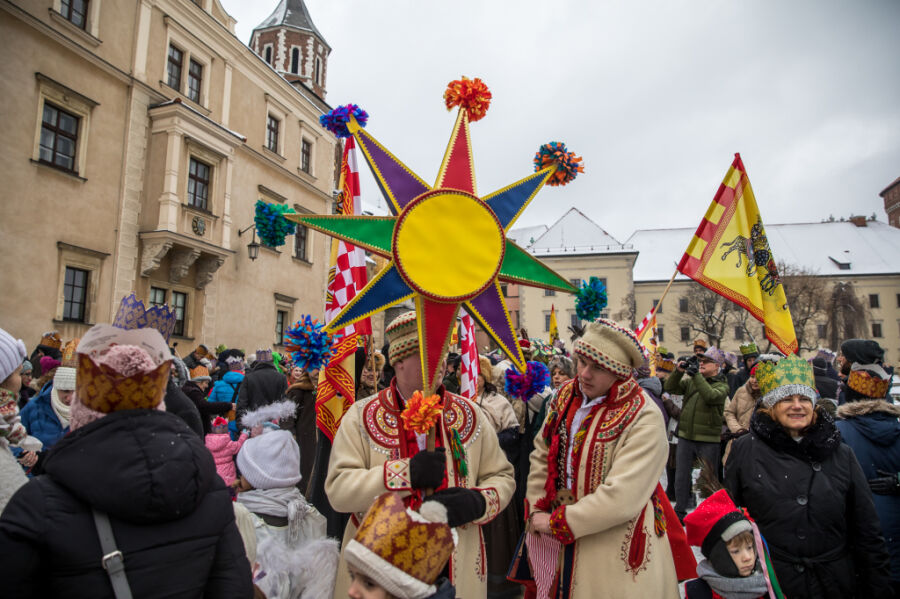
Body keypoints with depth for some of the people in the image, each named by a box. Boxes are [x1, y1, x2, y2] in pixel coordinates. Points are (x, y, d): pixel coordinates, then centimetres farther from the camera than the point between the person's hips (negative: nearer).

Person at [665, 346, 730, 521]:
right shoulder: (690, 381, 11)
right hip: (685, 436, 4)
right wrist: (679, 372, -11)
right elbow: (670, 388, 2)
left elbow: (711, 396, -22)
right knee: (681, 475, 9)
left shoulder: (722, 385, -2)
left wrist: (697, 375, -26)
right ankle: (680, 510, 21)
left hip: (708, 440, -4)